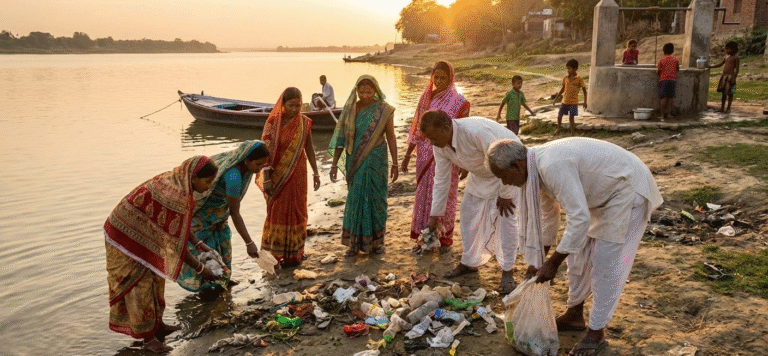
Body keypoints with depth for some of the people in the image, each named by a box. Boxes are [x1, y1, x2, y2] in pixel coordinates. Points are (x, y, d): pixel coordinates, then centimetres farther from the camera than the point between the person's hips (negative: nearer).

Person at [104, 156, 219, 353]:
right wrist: (201, 268, -18)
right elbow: (175, 244, -27)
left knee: (155, 278, 17)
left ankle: (158, 325, 31)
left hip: (142, 234, 9)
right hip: (127, 236, -9)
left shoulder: (179, 184, -6)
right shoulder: (174, 195, -34)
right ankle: (148, 338, 14)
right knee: (140, 286, 1)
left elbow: (179, 224, 9)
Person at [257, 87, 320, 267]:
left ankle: (295, 251, 24)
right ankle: (277, 253, 20)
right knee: (278, 211, 7)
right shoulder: (273, 123, -11)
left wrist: (316, 173, 7)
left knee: (297, 210, 10)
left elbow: (309, 149, 6)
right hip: (278, 175, -2)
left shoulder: (304, 122, -2)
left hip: (297, 174, 3)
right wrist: (266, 179, -15)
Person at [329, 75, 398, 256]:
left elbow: (391, 138, -2)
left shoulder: (384, 110, -5)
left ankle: (377, 240, 21)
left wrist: (395, 164, -4)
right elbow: (341, 137, 3)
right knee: (355, 199, 6)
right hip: (354, 162, 2)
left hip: (376, 161, -2)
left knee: (376, 198, 6)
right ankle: (355, 243, 16)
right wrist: (335, 164, 2)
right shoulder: (350, 109, 1)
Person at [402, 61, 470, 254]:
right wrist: (407, 155, 10)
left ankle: (446, 239, 19)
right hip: (425, 156, 4)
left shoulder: (458, 101, -5)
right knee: (424, 195, 8)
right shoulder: (425, 98, 7)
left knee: (445, 196, 4)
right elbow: (416, 129, 11)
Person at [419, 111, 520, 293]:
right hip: (481, 174, 7)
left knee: (505, 218, -11)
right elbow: (441, 179, -5)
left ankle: (507, 273, 0)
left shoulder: (476, 132, -41)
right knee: (468, 213, 7)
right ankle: (469, 263, 23)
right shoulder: (440, 145, -15)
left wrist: (505, 195, -22)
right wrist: (434, 215, -3)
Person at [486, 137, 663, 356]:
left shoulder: (553, 166, -34)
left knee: (606, 263, -6)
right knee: (579, 254, 14)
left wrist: (553, 262, -27)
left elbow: (580, 219, -35)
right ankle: (574, 315, 30)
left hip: (629, 191, -10)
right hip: (605, 192, 10)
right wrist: (538, 259, 16)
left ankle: (596, 334, 7)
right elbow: (548, 213, 12)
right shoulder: (538, 166, -3)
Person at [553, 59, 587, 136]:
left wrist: (585, 102, -7)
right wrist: (556, 98, 16)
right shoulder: (565, 78, 3)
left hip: (573, 102, -5)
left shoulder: (579, 79, -10)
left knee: (571, 118, -5)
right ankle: (558, 128, 36)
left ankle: (573, 133, 10)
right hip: (565, 101, 5)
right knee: (559, 115, 10)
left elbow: (584, 90, -4)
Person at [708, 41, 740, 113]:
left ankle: (728, 108, 5)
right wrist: (711, 67, 16)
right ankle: (722, 107, 16)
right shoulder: (726, 56, 13)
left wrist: (734, 78, -16)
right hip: (724, 76, 7)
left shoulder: (736, 58, -7)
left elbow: (737, 69, -10)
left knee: (730, 93, 0)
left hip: (730, 77, -7)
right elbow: (720, 64, 23)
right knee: (723, 92, 10)